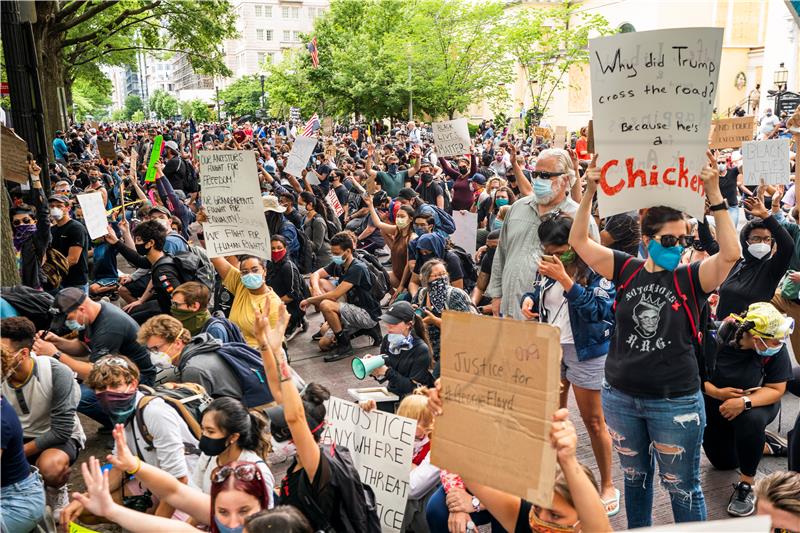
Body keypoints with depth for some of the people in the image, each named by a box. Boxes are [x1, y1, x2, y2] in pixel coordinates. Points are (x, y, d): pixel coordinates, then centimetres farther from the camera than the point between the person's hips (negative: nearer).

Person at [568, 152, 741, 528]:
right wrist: (590, 192, -16)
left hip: (675, 402, -2)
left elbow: (731, 253, -22)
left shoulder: (691, 279, -6)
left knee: (682, 487, 11)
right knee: (635, 477, 22)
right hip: (621, 397, 3)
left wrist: (714, 194, -26)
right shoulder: (625, 270, -1)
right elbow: (579, 241, -5)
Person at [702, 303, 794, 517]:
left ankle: (746, 486, -20)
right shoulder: (717, 335, -30)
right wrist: (717, 392, -32)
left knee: (751, 420, -38)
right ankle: (767, 443, 39)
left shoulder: (777, 349, -27)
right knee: (723, 462, 14)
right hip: (715, 403, 2)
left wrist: (744, 402, -36)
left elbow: (776, 390, -21)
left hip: (757, 403, -1)